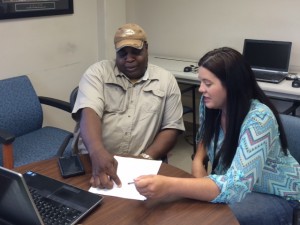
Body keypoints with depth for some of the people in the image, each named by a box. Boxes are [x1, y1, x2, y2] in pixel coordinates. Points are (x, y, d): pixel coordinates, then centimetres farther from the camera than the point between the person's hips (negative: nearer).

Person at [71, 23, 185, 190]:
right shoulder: (97, 72, 2)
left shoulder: (166, 80, 7)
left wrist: (145, 158, -10)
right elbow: (89, 112, -13)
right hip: (93, 159, -1)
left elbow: (171, 128, 6)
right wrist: (97, 152, -32)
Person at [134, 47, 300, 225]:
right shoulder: (210, 104, -10)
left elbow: (236, 186, -41)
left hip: (276, 198, -6)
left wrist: (169, 187, -50)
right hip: (237, 188, 6)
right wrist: (198, 160, -12)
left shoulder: (258, 119, -31)